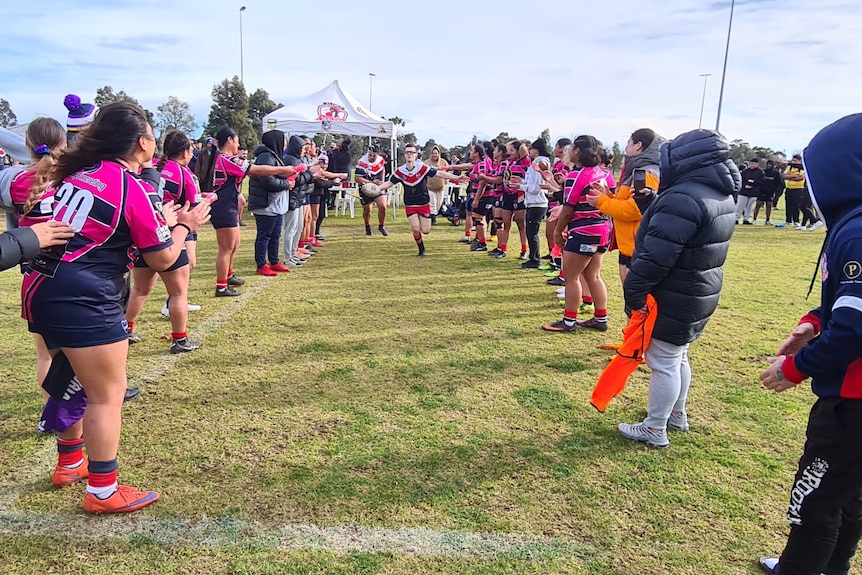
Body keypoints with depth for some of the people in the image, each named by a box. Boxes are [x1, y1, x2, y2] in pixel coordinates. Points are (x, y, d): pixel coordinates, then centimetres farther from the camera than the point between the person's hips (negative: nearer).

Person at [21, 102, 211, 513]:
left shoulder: (77, 171, 11)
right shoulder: (133, 188, -11)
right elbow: (162, 259, -6)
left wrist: (160, 219, 26)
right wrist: (185, 225, 11)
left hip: (40, 289, 9)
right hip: (83, 299, -9)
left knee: (73, 381, 24)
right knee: (107, 395, 3)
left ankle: (69, 464, 40)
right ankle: (103, 492, 13)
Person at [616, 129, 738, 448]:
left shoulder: (683, 199, -25)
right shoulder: (721, 195, 9)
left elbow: (656, 256, -28)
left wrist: (633, 292, -18)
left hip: (675, 299, -10)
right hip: (701, 292, 10)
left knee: (663, 362, 2)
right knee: (678, 357, 23)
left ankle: (654, 430, 15)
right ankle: (677, 415, 40)